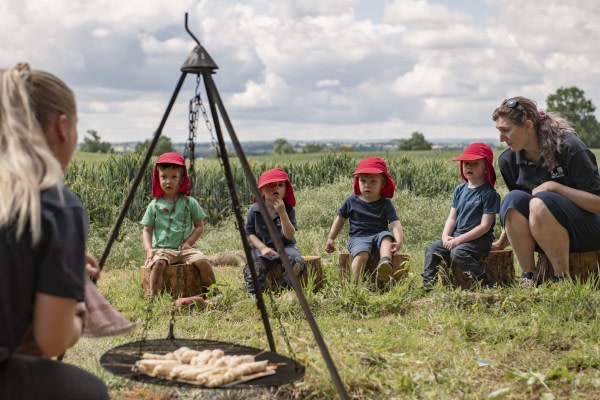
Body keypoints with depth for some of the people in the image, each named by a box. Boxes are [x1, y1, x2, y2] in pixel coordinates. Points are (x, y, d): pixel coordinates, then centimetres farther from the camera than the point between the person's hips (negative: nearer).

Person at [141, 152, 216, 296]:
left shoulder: (190, 203, 5)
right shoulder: (154, 205, 5)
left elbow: (199, 226, 9)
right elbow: (147, 230, 7)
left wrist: (188, 243, -6)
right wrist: (148, 249, -10)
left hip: (184, 248, 1)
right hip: (161, 249, -1)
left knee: (202, 261, -25)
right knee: (158, 262, -33)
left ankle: (207, 289, -2)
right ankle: (153, 295, -21)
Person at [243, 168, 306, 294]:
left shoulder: (288, 209, -2)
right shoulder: (254, 210, -1)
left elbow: (290, 235, -11)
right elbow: (249, 233, 3)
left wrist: (282, 212, -21)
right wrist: (263, 248, -14)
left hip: (285, 247, 1)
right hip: (263, 248, -1)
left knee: (297, 262, -30)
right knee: (254, 266, -33)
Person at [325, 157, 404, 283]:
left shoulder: (385, 204, 2)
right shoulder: (352, 201, 7)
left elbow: (395, 223, -11)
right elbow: (340, 219, 19)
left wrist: (399, 240, -29)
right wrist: (331, 239, 13)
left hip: (378, 236, 0)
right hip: (358, 238, 0)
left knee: (386, 236, -33)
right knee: (361, 253, -33)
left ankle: (385, 262, -57)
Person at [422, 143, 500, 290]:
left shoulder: (489, 194, -9)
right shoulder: (459, 190, 11)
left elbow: (485, 225, -15)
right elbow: (452, 217, 11)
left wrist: (459, 239, -19)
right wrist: (446, 236, -8)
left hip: (479, 239, -7)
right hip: (456, 237, 7)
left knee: (457, 252, -31)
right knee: (432, 249, -11)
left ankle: (486, 283, -22)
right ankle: (427, 283, -8)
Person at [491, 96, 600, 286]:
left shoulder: (570, 148, -16)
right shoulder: (508, 160, -1)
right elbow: (515, 213, 15)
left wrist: (554, 186, -24)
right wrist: (502, 241, 8)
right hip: (544, 237, 5)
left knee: (540, 202, -34)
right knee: (514, 199, -26)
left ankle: (562, 277, -23)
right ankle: (528, 276, -20)